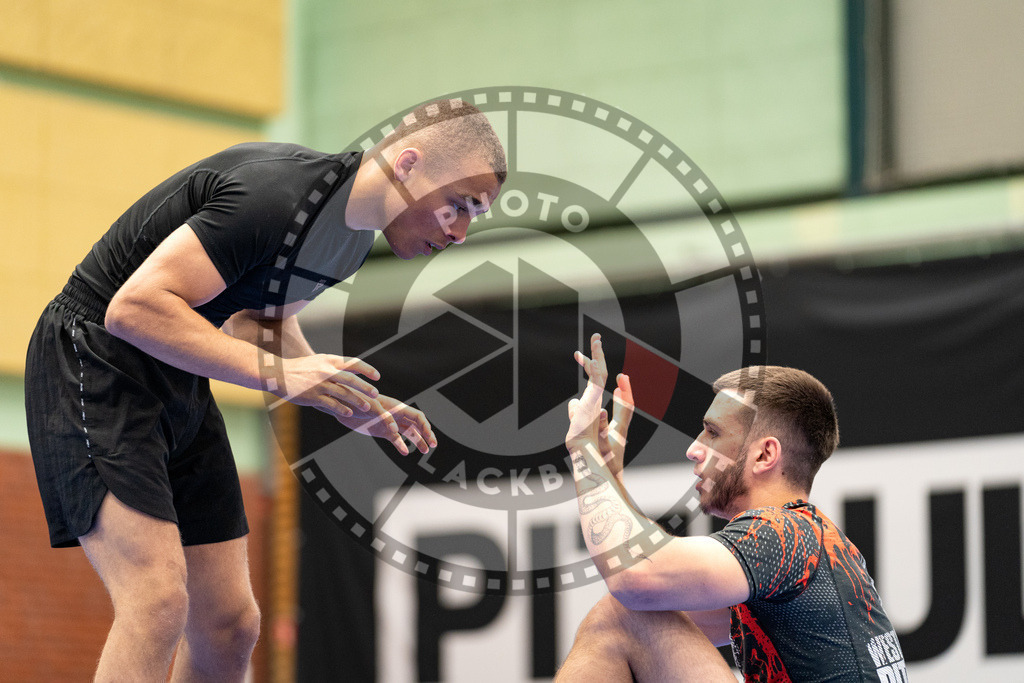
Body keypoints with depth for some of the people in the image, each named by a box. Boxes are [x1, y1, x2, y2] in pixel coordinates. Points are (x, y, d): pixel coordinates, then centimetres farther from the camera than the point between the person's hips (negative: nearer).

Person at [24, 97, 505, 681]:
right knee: (158, 600, -24)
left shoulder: (355, 229, 4)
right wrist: (279, 373, -32)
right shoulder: (277, 196, -26)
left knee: (231, 624, 5)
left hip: (181, 388, 9)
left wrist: (350, 401, 4)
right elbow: (134, 307, -30)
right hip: (97, 366, -9)